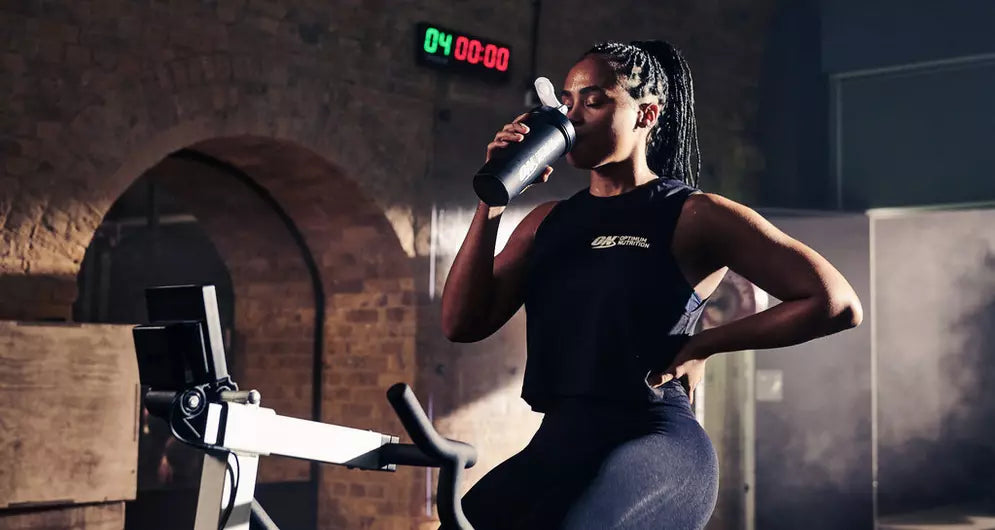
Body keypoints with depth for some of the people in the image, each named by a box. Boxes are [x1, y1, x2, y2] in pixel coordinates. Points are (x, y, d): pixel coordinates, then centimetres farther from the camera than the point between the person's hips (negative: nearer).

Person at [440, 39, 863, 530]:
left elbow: (836, 302, -7)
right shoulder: (547, 222, 14)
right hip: (556, 447, 7)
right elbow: (462, 324, 6)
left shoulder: (694, 217, -2)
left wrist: (704, 344, -5)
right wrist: (491, 203, -1)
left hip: (653, 444, -6)